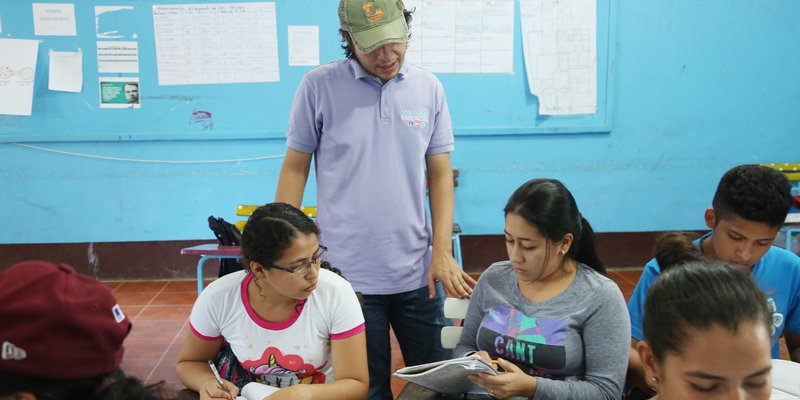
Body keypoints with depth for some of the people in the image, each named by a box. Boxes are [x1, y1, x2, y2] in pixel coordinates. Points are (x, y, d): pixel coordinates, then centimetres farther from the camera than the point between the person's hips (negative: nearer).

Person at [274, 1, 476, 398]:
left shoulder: (429, 88, 2)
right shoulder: (318, 85, -4)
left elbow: (440, 174, 5)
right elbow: (294, 169, 1)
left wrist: (443, 252, -3)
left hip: (418, 272, 2)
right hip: (348, 274, -2)